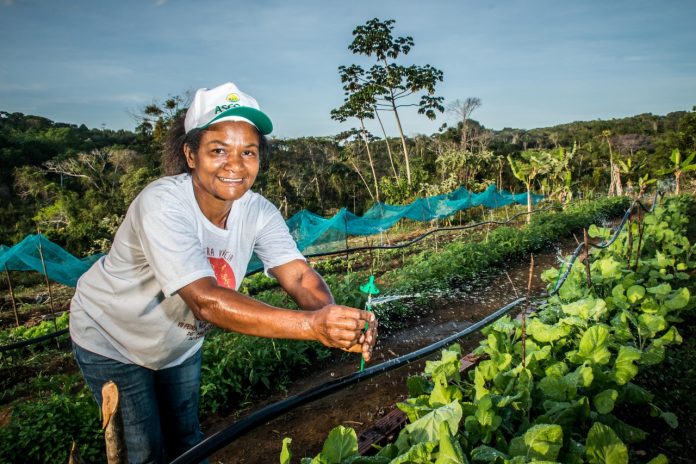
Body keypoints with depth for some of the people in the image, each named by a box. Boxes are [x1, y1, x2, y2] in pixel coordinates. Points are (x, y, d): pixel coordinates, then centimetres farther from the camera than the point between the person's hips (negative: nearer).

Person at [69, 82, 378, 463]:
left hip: (180, 342, 5)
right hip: (113, 341, -4)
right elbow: (206, 301, -47)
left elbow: (299, 276, -28)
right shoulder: (163, 205, -37)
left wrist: (334, 319, -50)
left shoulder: (257, 211, -19)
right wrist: (312, 325, -57)